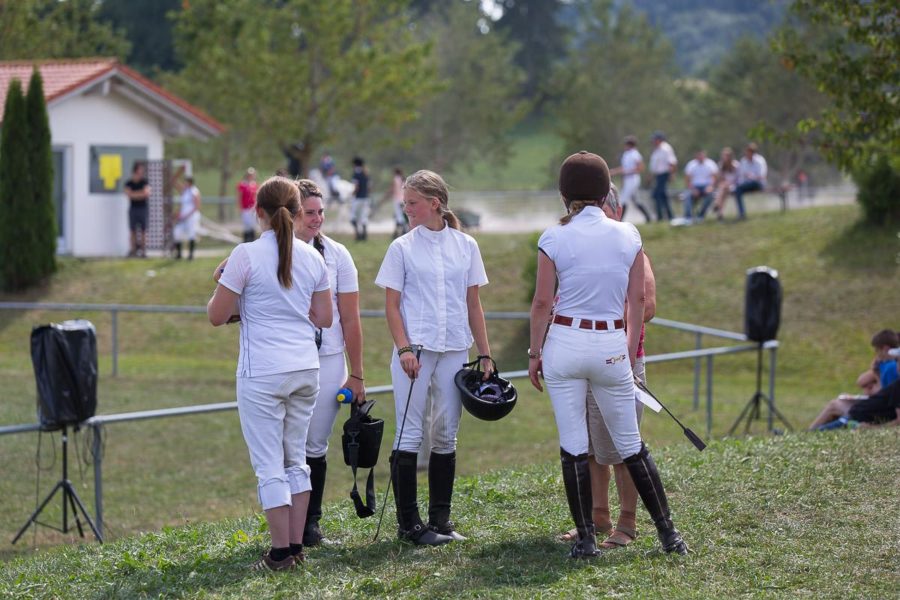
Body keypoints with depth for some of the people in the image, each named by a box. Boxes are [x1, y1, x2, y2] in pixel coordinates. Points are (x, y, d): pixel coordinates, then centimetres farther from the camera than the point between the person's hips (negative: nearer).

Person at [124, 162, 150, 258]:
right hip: (133, 209, 1)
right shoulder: (129, 183, 4)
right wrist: (141, 193, -10)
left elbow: (146, 193, -15)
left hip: (144, 208, -1)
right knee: (133, 231, -1)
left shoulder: (145, 182, 1)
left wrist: (134, 194, -9)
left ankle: (143, 251, 0)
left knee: (143, 231, -2)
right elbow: (129, 194, -11)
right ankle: (133, 250, 2)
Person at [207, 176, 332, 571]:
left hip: (262, 373, -5)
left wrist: (223, 282, 10)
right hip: (305, 369, 5)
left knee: (269, 464, 1)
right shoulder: (313, 258, 6)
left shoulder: (246, 256, -10)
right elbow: (324, 318, 12)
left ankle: (281, 553, 2)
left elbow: (216, 316, -7)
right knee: (296, 459, 15)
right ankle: (296, 546, 17)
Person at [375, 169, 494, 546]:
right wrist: (404, 349, -13)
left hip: (454, 350, 3)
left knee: (446, 436, 7)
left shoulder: (465, 246, 8)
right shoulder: (402, 248, 2)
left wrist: (484, 354, 7)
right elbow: (392, 305, -1)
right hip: (415, 350, -3)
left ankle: (440, 519, 14)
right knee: (409, 434, -4)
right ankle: (408, 523, 0)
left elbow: (473, 304, 11)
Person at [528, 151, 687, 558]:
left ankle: (585, 539, 3)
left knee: (573, 445, 3)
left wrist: (534, 353, 6)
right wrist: (631, 351, 14)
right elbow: (638, 301, 5)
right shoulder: (628, 235, 2)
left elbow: (542, 303, -4)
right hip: (612, 346, 2)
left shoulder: (555, 238, -6)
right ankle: (668, 532, 11)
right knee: (630, 444, 11)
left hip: (565, 342, -2)